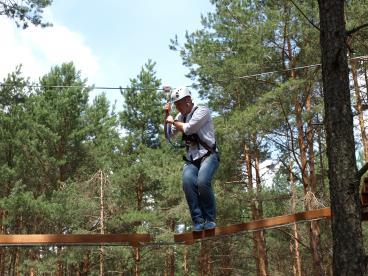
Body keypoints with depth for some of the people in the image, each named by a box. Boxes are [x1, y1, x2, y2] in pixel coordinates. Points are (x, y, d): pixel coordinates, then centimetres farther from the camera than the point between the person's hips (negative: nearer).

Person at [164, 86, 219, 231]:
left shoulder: (202, 111, -4)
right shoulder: (181, 116, 16)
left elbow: (188, 128, -17)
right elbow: (170, 134, 26)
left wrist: (173, 121, 0)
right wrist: (167, 115, 13)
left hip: (208, 155, -5)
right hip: (191, 159, 5)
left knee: (202, 181, -32)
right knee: (187, 182, -27)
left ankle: (210, 219, -15)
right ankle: (198, 221, -22)